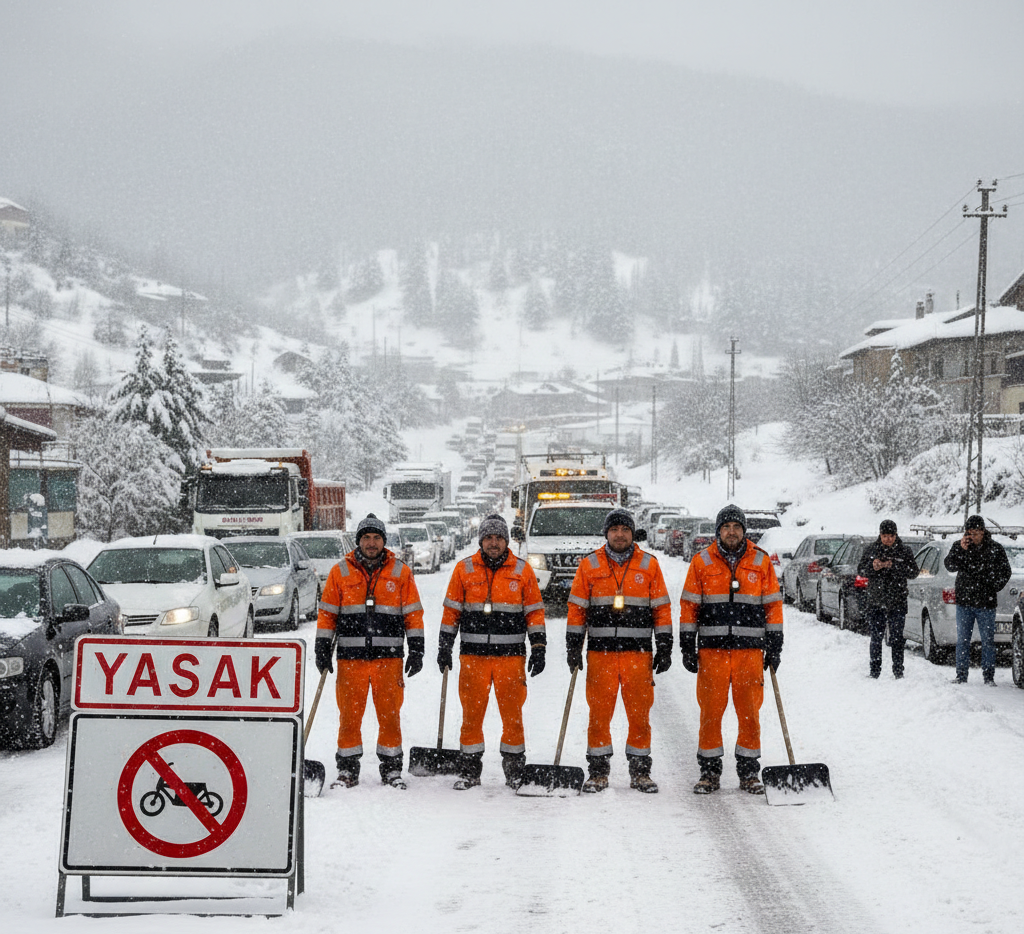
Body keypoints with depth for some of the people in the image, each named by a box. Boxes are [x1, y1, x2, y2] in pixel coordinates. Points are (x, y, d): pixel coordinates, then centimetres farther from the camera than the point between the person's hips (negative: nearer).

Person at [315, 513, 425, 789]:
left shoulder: (400, 572, 8)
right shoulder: (341, 572, 8)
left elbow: (413, 614, 9)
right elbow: (327, 613, 10)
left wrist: (416, 650, 2)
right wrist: (322, 650, 4)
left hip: (389, 656, 0)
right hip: (351, 656, 0)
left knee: (390, 714, 2)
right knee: (350, 714, 1)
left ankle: (392, 768, 13)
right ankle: (347, 769, 11)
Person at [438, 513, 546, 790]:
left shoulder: (522, 570, 5)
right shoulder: (464, 569, 7)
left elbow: (535, 611, 8)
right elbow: (451, 611, 11)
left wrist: (538, 649, 2)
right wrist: (444, 647, 7)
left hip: (511, 655, -1)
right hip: (473, 655, 1)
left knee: (512, 713, 1)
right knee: (472, 713, 3)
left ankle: (515, 768, 12)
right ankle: (470, 769, 12)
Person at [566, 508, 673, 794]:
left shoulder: (649, 565, 8)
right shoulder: (589, 565, 8)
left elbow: (662, 608, 9)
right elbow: (577, 608, 9)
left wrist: (664, 647, 4)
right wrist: (573, 647, 3)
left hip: (639, 652, 0)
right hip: (600, 652, 0)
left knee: (640, 713, 1)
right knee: (599, 713, 1)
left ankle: (640, 770, 11)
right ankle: (598, 771, 10)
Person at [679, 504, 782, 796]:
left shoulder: (761, 562, 8)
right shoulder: (702, 562, 6)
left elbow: (773, 605, 10)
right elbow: (689, 605, 7)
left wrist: (774, 646, 6)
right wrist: (687, 647, 2)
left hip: (750, 649, 0)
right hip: (712, 649, 0)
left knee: (749, 711, 2)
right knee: (710, 711, 1)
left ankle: (749, 772, 12)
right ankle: (710, 772, 10)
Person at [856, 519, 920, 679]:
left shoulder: (905, 551, 2)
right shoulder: (871, 550, 6)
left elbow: (913, 573, -5)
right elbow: (860, 571, 7)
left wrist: (893, 566, -18)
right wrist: (872, 567, -15)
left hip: (897, 602, -1)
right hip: (876, 602, 1)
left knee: (897, 639, 1)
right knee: (876, 638, 4)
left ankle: (898, 671, 7)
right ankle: (874, 671, 10)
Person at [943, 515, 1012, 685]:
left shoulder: (995, 549, 0)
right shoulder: (959, 546, 4)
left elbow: (1005, 572, 6)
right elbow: (950, 566, -7)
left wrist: (993, 589, -4)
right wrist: (960, 550, -20)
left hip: (986, 604, -1)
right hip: (964, 602, 2)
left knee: (988, 641, 1)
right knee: (962, 641, 4)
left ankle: (989, 677, 7)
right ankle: (961, 676, 11)